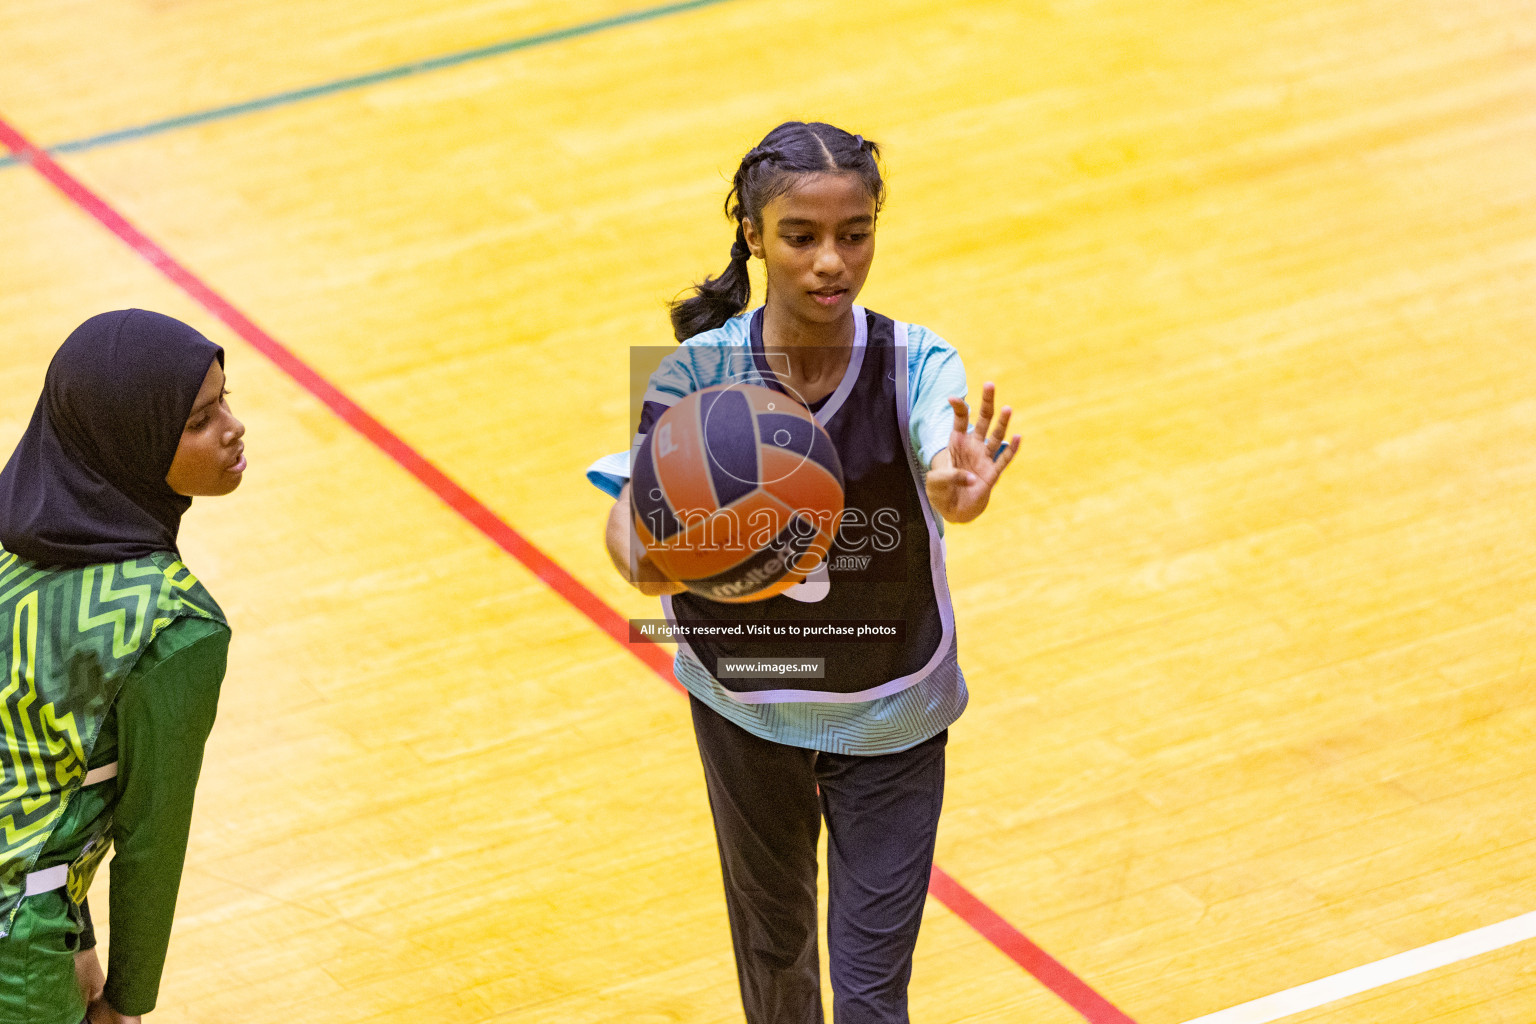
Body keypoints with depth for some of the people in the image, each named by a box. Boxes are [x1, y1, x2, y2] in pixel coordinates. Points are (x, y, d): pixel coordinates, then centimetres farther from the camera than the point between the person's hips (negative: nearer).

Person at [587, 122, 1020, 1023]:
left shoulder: (915, 365, -22)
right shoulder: (697, 372, -20)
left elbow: (941, 459, -41)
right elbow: (631, 505, -29)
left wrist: (960, 492, -66)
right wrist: (643, 560, -54)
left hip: (890, 716, -1)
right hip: (746, 703, 1)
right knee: (774, 936, 23)